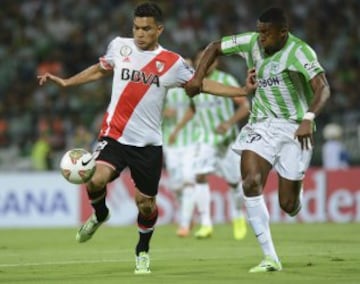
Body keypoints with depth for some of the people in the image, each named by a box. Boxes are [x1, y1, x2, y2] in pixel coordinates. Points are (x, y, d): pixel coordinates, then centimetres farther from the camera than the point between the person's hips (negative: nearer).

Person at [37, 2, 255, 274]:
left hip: (148, 142, 0)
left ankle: (143, 252, 33)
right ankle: (99, 215, 11)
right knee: (96, 180, -24)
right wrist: (65, 82, 17)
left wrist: (241, 91, -3)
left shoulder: (172, 62, -2)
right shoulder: (119, 47, 2)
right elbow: (100, 70, 20)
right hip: (115, 135, 0)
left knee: (146, 203, 4)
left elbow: (202, 84, 6)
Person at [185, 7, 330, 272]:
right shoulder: (251, 42, -1)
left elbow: (322, 88, -28)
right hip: (262, 125, 4)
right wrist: (198, 77, -3)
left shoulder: (299, 52, -16)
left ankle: (296, 188, 41)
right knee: (251, 183, -21)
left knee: (288, 205, -2)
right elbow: (215, 47, 12)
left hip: (294, 129, -4)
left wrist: (308, 119, -44)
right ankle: (270, 258, -18)